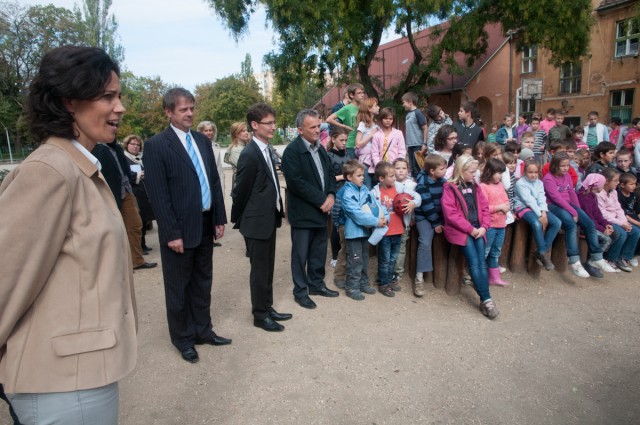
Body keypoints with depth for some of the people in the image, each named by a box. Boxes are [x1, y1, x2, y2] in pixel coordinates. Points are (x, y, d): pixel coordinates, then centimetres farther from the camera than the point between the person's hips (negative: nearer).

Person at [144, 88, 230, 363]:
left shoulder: (203, 141, 10)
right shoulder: (156, 145, -10)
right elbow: (158, 195, -14)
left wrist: (220, 218, 7)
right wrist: (172, 233, -16)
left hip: (205, 225, 6)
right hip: (180, 228, -6)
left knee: (203, 283, 18)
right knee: (179, 287, 10)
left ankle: (202, 330, 34)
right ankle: (183, 339, 27)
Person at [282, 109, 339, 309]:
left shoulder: (320, 149, 13)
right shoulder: (292, 151, -13)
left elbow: (330, 173, 15)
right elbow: (296, 182, -21)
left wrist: (331, 195, -4)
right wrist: (321, 200, -18)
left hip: (321, 210, 7)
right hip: (303, 212, -7)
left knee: (319, 251, 16)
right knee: (300, 254, 4)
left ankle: (316, 284, 32)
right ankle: (300, 291, 18)